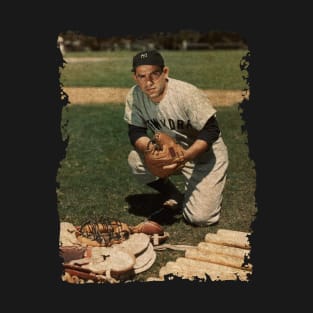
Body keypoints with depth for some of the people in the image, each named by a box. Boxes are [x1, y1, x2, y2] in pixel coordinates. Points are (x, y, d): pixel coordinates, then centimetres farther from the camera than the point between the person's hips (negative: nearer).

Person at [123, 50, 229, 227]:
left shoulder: (187, 93, -28)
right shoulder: (134, 96, -13)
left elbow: (211, 131, -25)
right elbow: (136, 132, -8)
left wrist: (183, 157, -38)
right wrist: (150, 148, -31)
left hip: (206, 154, -5)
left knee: (200, 217, -17)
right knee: (136, 159, -23)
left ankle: (208, 192, 21)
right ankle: (177, 199, 2)